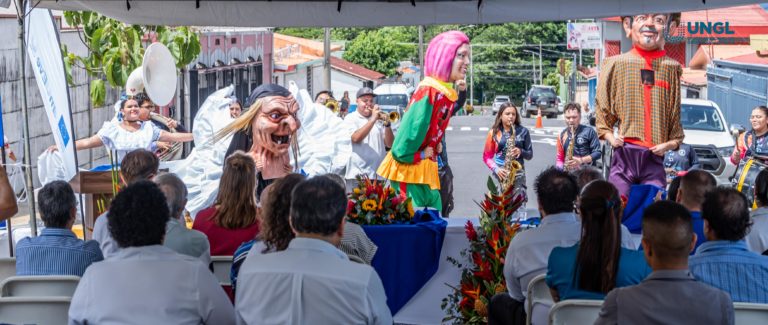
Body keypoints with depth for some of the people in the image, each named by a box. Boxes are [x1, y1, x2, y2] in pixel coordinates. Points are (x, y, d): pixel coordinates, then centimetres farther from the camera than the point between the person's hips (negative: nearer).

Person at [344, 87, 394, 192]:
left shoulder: (379, 119, 15)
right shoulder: (350, 118, 5)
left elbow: (390, 144, 9)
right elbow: (356, 138, -13)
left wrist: (387, 124, -6)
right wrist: (373, 120, -14)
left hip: (378, 174, 4)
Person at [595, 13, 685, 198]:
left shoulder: (672, 68, 4)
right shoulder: (616, 64, 4)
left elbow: (676, 115, 10)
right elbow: (602, 109, 10)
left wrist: (672, 143, -2)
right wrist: (610, 136, -1)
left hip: (655, 157, 1)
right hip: (624, 154, -1)